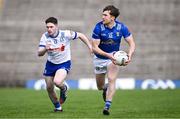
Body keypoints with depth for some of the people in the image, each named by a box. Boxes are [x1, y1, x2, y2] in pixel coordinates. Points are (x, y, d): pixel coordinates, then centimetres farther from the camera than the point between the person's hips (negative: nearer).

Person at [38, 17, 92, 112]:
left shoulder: (66, 34, -19)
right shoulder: (45, 36, -14)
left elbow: (80, 35, -2)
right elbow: (39, 53, -21)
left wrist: (90, 46, -6)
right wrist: (45, 49, -42)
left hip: (64, 64, -4)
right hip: (50, 64, 4)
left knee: (57, 82, -29)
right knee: (49, 88, 8)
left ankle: (64, 88, 9)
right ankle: (57, 106, 34)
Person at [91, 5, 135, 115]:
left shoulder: (121, 27, -17)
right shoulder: (98, 27, -22)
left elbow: (132, 43, -11)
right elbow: (94, 47, -22)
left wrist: (130, 55, -31)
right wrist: (107, 55, -36)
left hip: (114, 56, 0)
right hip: (100, 58, 0)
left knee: (112, 80, -21)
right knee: (100, 87, 11)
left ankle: (107, 106, -18)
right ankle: (106, 88, 49)